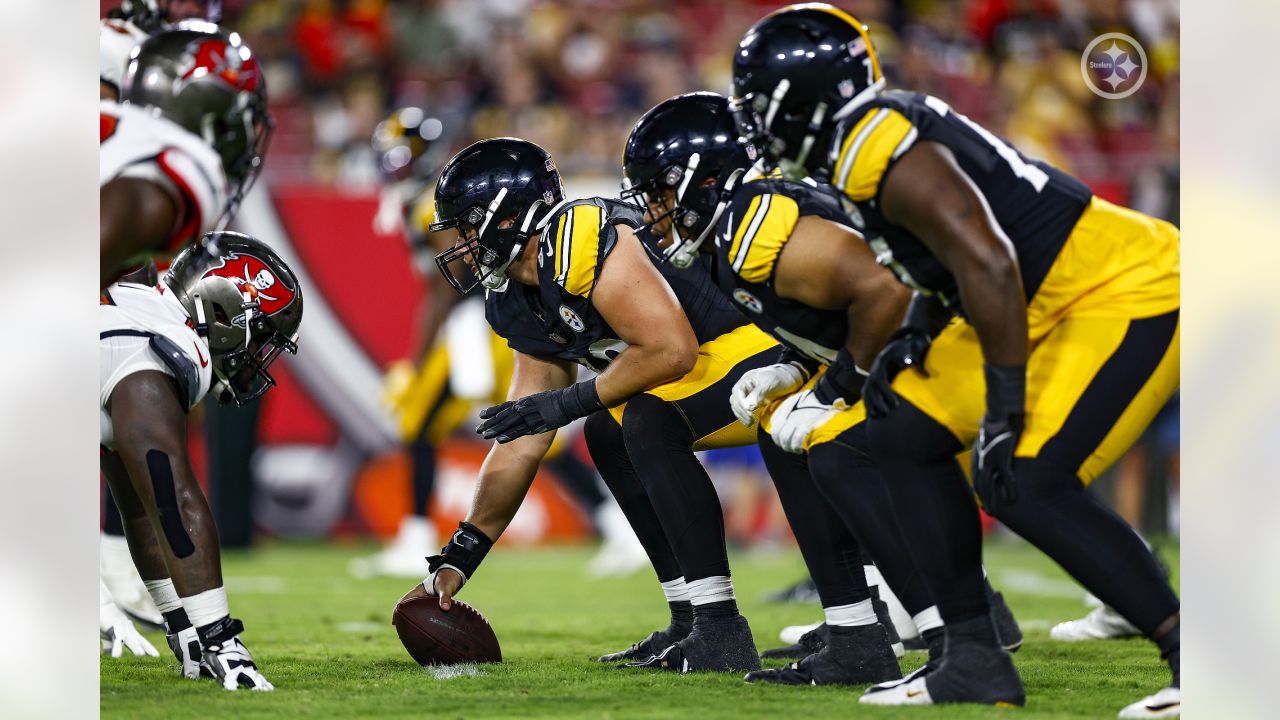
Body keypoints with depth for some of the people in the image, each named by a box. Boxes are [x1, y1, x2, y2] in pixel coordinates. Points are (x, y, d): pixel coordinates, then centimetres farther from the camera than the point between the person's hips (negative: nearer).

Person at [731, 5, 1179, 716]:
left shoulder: (883, 150, -21)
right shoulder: (861, 145, 10)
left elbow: (989, 266, -29)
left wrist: (1004, 416, -26)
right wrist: (911, 339, 7)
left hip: (1129, 294, -11)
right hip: (1054, 305, 11)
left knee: (1027, 484, -22)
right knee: (906, 435, 8)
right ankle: (976, 661, 10)